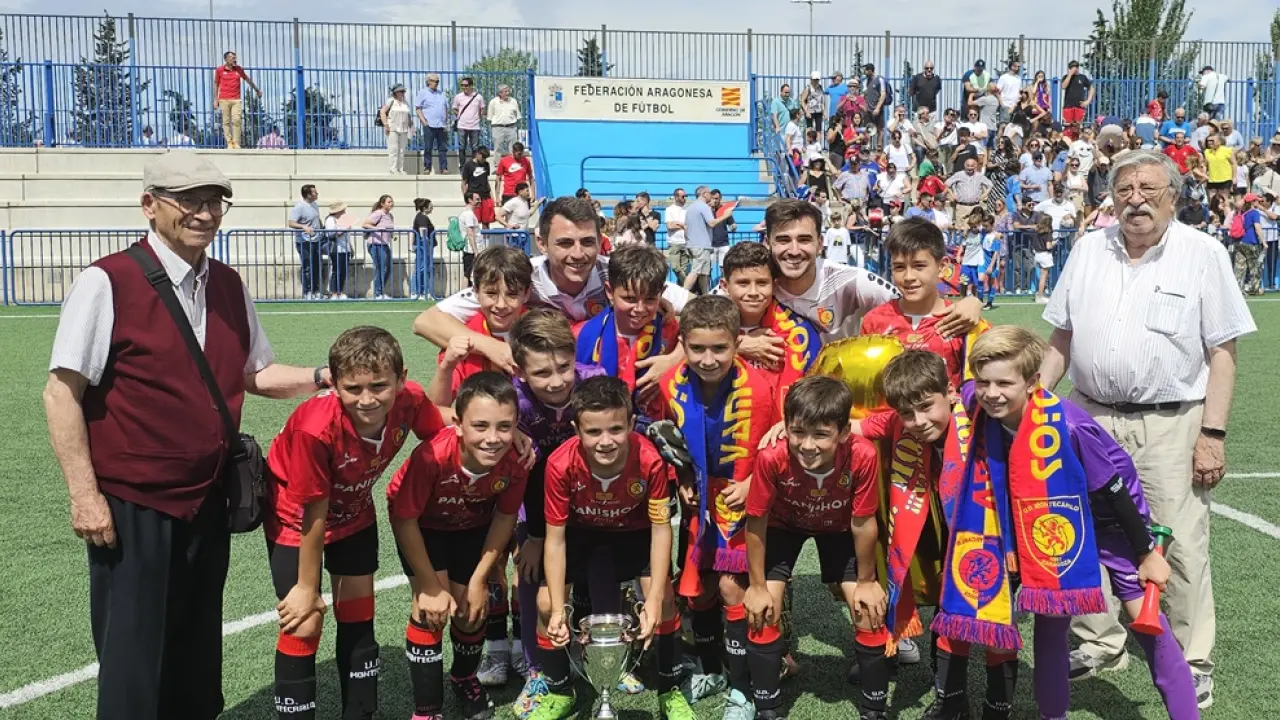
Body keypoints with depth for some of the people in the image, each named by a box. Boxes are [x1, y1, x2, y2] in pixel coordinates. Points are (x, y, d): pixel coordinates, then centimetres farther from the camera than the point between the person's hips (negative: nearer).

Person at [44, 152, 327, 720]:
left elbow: (256, 374, 15)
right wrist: (84, 495, -14)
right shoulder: (107, 283, -12)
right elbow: (62, 393, -11)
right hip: (130, 508, -6)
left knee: (198, 658, 18)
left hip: (207, 503, 6)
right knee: (134, 659, 4)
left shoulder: (230, 287, 7)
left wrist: (323, 377, -2)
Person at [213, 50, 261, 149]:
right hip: (224, 100, -1)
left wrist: (257, 90, 33)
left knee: (237, 120, -10)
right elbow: (216, 84, 10)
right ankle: (229, 144, 0)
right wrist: (215, 99, 6)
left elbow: (248, 79, 23)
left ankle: (236, 143, -5)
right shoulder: (220, 70, 3)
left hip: (236, 100, 1)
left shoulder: (239, 69, 8)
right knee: (226, 122, -2)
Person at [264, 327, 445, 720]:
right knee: (304, 624, -7)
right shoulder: (316, 427, -40)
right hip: (295, 517, -5)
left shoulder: (410, 400, -28)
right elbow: (315, 512, -27)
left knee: (358, 619, 12)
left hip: (354, 511, 5)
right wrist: (307, 587, -16)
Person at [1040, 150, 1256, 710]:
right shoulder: (1088, 250, 8)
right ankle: (1100, 644, 28)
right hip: (1089, 417, 4)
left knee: (1182, 546, -1)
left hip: (1169, 425, -4)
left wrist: (1212, 434, -10)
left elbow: (1222, 352, -4)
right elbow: (1060, 340, 13)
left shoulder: (1203, 254, -2)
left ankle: (1191, 661, 17)